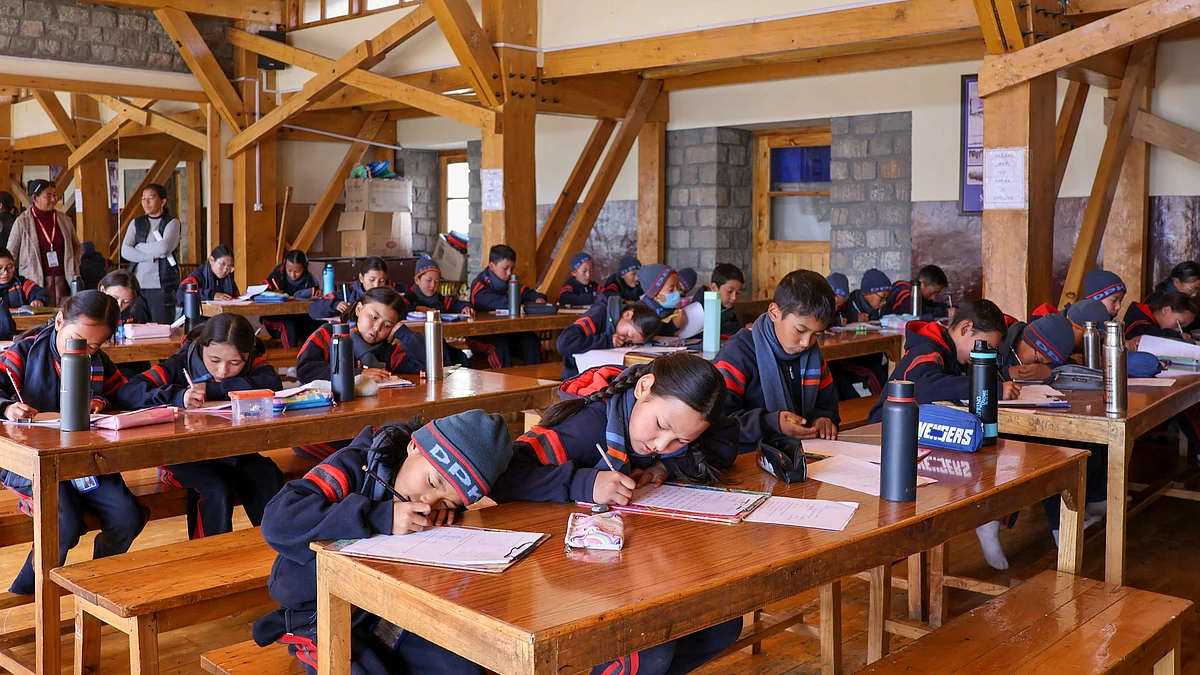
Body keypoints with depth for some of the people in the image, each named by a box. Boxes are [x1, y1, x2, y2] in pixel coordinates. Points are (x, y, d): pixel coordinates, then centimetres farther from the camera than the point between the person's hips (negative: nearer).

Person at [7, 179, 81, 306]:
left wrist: (73, 264, 8)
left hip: (63, 281, 3)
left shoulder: (64, 219, 10)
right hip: (35, 284, -3)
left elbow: (77, 247, 23)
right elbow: (10, 255, 5)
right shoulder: (22, 222, 0)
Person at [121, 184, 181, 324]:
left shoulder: (172, 222, 3)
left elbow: (164, 247, -15)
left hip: (162, 286, -3)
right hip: (137, 285, 3)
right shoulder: (136, 223, 13)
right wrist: (153, 256, -11)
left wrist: (138, 246, -1)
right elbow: (125, 251, 0)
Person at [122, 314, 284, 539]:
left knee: (270, 485, -24)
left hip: (237, 452, 2)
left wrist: (212, 389, -27)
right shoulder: (182, 364, -11)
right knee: (217, 491, -30)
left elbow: (272, 384, -27)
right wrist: (178, 396, -37)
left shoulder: (254, 363, -5)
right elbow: (130, 391, -20)